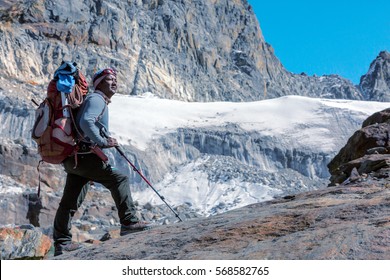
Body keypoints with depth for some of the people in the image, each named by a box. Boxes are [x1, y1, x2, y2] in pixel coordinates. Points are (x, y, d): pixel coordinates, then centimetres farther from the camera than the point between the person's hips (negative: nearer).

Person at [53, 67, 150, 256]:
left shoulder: (100, 101, 27)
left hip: (74, 158, 10)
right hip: (83, 155, -10)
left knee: (70, 201, 10)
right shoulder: (96, 99, -5)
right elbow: (86, 122, -23)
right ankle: (129, 223, -11)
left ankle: (61, 243, 14)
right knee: (118, 179, -10)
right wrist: (103, 142, -21)